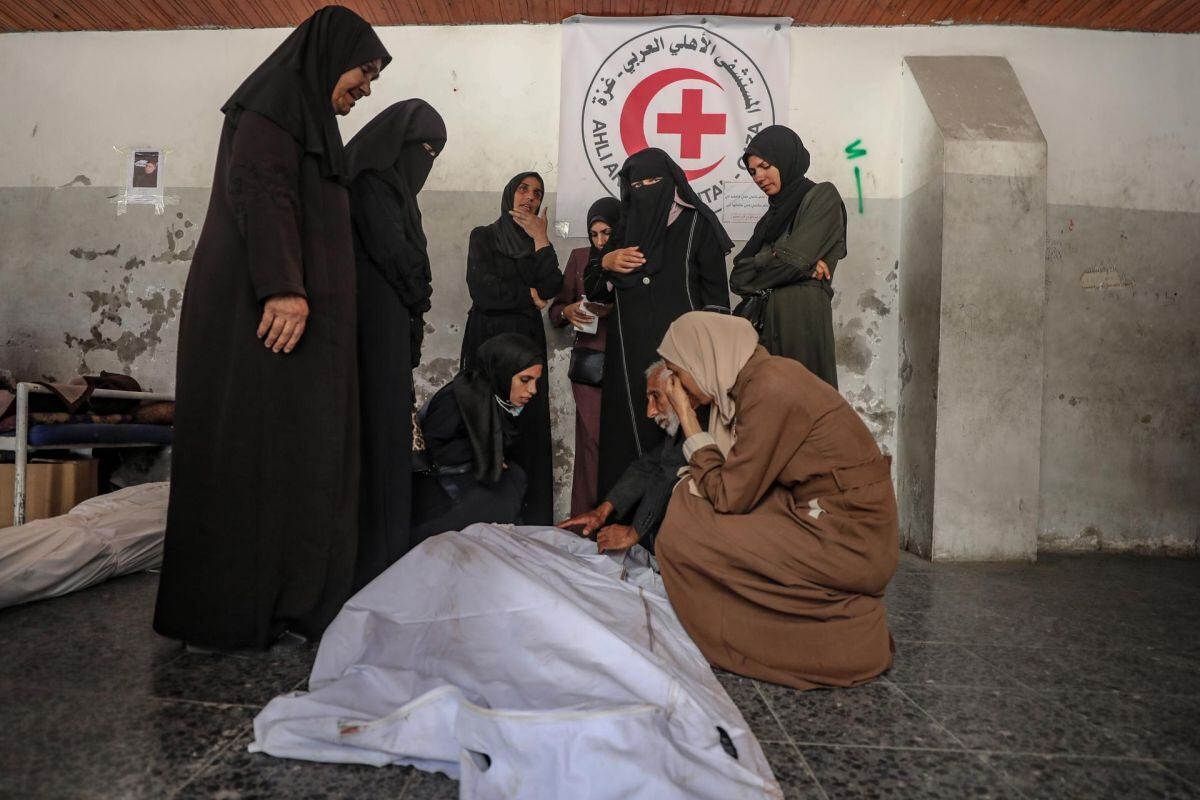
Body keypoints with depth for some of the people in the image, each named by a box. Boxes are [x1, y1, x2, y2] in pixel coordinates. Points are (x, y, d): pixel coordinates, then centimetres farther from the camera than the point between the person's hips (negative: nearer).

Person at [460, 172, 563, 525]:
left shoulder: (537, 242, 18)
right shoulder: (484, 236, 7)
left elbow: (551, 287, -1)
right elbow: (483, 290, -10)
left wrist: (540, 238, 0)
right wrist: (529, 295, 0)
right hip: (488, 340, -3)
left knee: (529, 427, -4)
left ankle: (531, 520, 0)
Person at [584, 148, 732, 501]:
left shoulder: (697, 223, 3)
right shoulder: (626, 228, 17)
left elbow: (716, 295, -1)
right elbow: (593, 290, 20)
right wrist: (606, 263, -1)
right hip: (630, 357, 4)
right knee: (628, 441, 2)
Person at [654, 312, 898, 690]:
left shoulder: (769, 389, -19)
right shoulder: (757, 377, 8)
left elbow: (730, 497, -16)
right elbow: (735, 488, 12)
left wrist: (687, 418, -8)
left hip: (847, 540, -9)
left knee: (683, 537, -12)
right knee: (693, 499, 10)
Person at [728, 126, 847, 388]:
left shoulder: (822, 196, 2)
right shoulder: (774, 213, 21)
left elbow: (791, 260, -13)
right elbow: (738, 277, 6)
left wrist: (754, 269, 4)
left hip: (802, 321, -6)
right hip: (764, 322, 7)